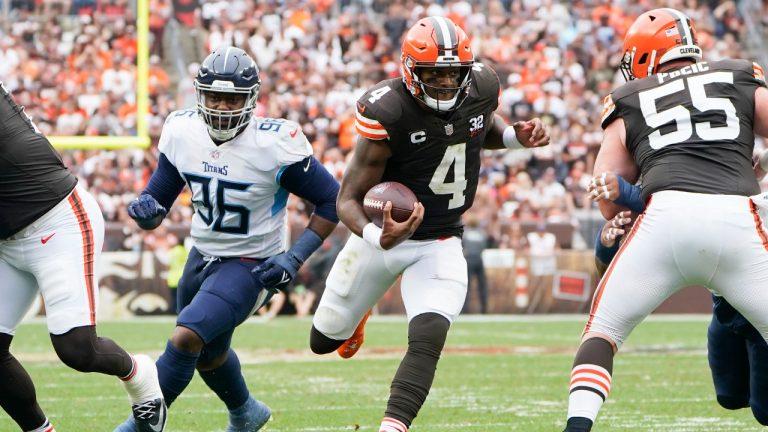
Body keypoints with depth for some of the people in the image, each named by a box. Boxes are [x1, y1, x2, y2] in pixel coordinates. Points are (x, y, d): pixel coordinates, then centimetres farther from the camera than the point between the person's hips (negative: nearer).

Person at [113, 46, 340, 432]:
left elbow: (332, 200, -15)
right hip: (203, 255, 6)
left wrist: (295, 258, -22)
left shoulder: (274, 144, -25)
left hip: (250, 265, -6)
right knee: (207, 352, 24)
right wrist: (146, 208, -24)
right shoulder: (182, 132, -10)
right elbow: (159, 194, 1)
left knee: (187, 338, -23)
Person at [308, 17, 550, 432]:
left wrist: (516, 136, -8)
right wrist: (377, 237, -46)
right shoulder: (387, 112, -28)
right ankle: (355, 312, 53)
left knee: (428, 337, -25)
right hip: (382, 232, -1)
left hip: (439, 244, 2)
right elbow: (349, 198, -24)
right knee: (325, 341, 17)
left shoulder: (481, 87, -13)